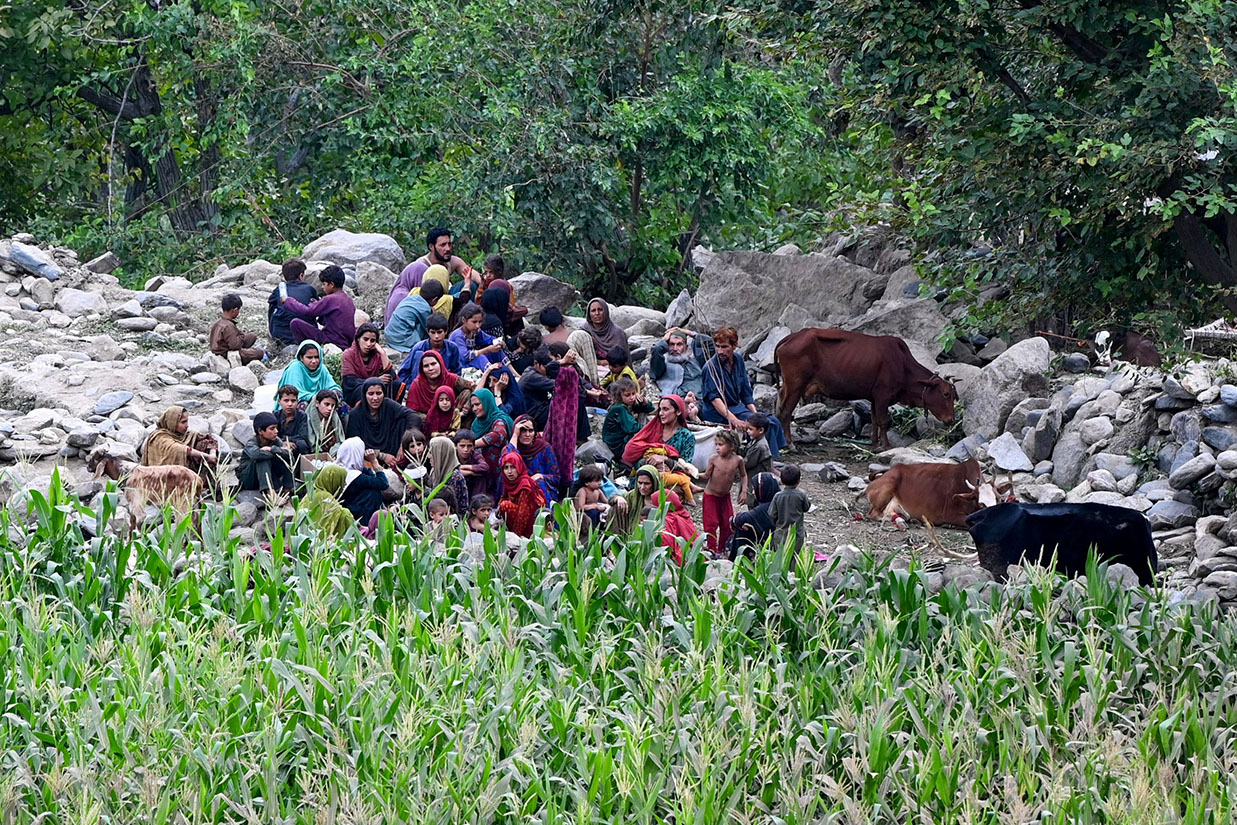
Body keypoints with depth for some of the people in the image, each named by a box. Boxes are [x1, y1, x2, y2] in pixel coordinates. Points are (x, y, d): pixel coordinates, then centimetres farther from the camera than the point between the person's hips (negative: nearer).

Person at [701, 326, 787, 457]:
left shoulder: (738, 361, 8)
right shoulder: (711, 366, -14)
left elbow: (746, 393, 14)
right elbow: (714, 398, -22)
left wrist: (755, 413, 0)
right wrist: (733, 419, -33)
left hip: (737, 408, 8)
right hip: (719, 413, -8)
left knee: (774, 422, -4)